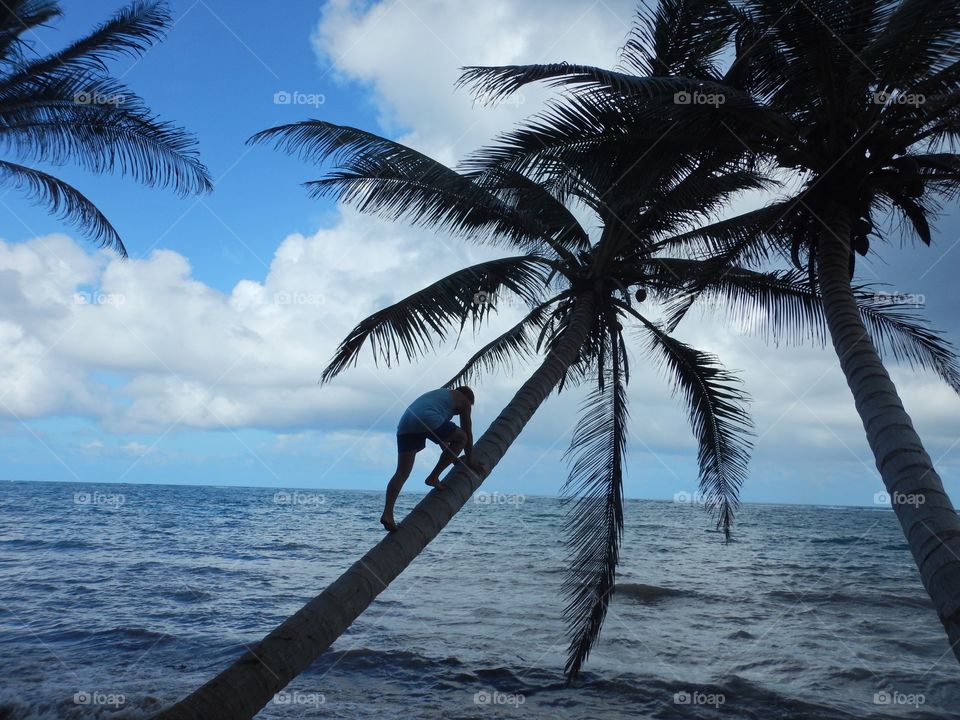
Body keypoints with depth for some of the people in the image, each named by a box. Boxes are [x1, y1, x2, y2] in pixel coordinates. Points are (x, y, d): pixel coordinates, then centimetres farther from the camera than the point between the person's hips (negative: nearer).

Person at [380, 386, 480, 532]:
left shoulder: (438, 394, 41)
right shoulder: (463, 400, 21)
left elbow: (441, 432, 47)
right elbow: (468, 432, 21)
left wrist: (452, 457, 53)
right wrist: (469, 460, 31)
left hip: (405, 424, 7)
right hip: (427, 420, -7)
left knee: (401, 473, 2)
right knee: (462, 437, 15)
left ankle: (387, 513, -12)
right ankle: (433, 477, 8)